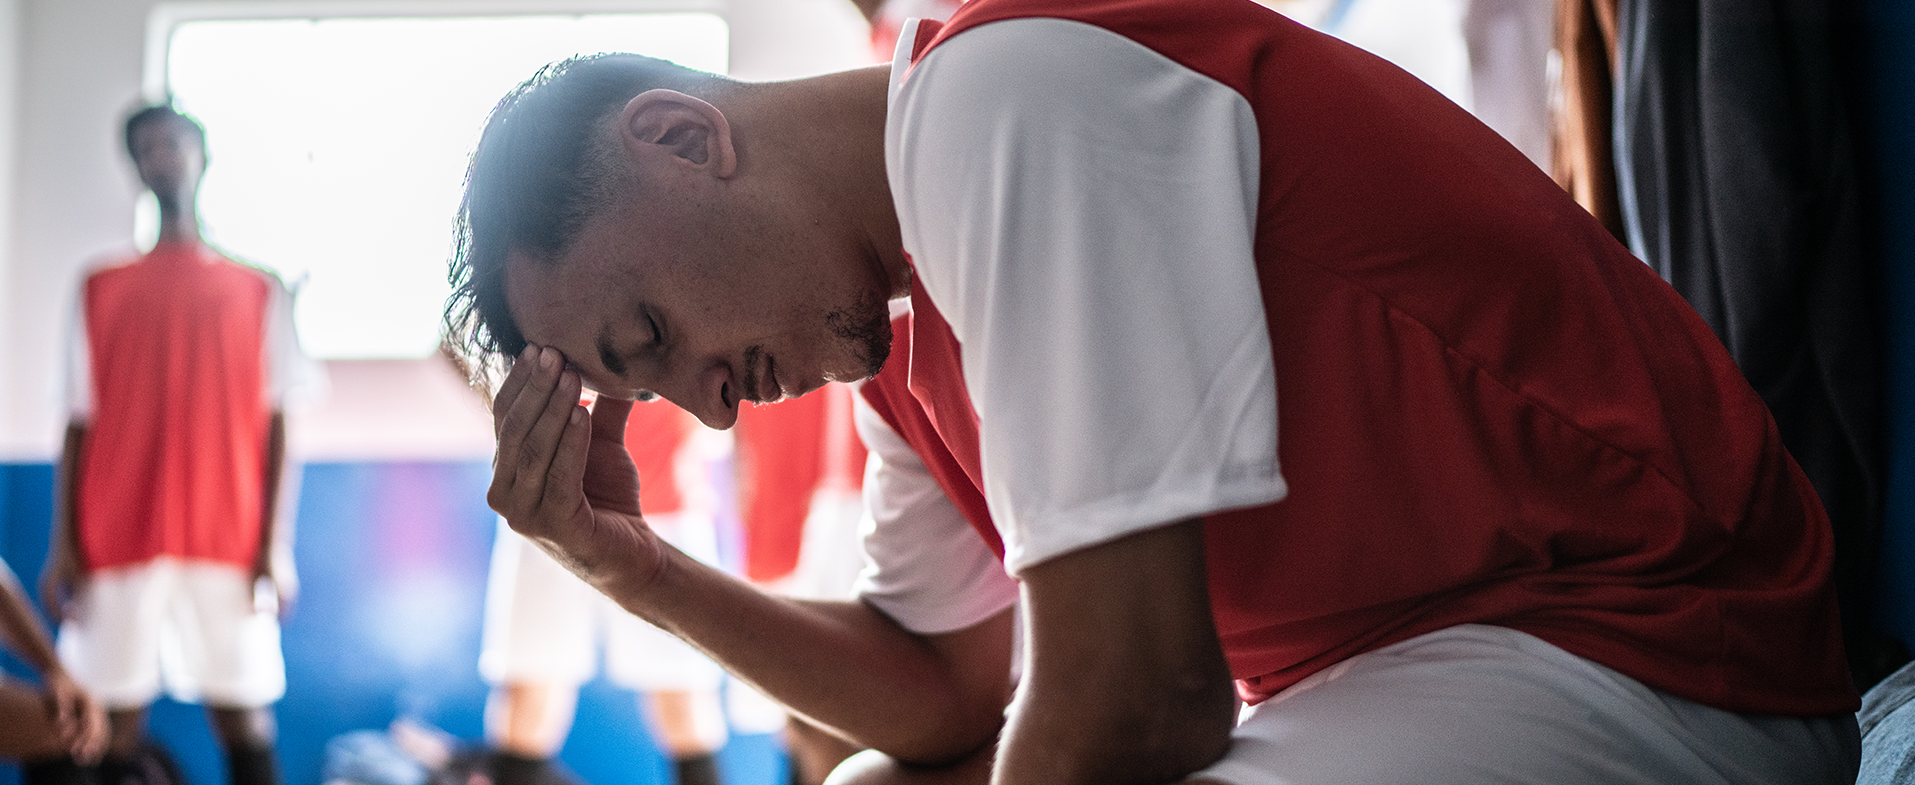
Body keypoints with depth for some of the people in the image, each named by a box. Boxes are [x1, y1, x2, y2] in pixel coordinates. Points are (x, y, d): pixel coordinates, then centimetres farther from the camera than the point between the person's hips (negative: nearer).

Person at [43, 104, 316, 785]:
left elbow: (275, 427, 7)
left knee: (242, 714, -2)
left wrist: (273, 543, -3)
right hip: (115, 543, 1)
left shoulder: (258, 291, 12)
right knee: (114, 723, -1)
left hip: (227, 547, -1)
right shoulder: (101, 289, 15)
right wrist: (63, 544, 2)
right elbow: (79, 423, 11)